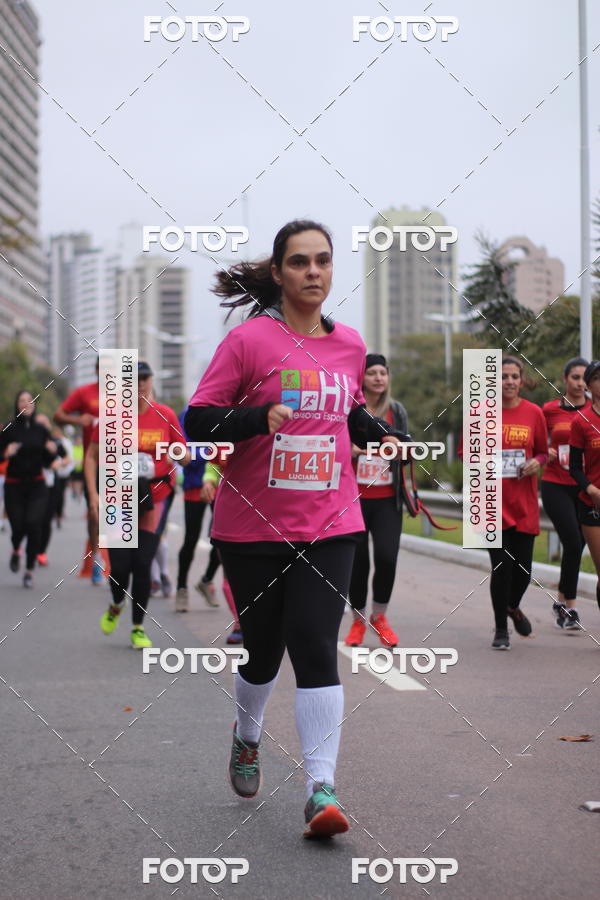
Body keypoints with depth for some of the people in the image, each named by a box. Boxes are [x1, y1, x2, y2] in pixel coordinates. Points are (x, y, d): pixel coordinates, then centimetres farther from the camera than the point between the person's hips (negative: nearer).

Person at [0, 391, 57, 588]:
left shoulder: (41, 430, 4)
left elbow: (47, 463, 9)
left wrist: (52, 451, -11)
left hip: (37, 485, 1)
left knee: (33, 523, -17)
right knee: (18, 526, -3)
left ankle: (29, 570, -4)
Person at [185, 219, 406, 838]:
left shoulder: (350, 345, 7)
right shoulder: (249, 339, -7)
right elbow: (197, 420, -8)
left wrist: (379, 433, 3)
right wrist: (259, 417, -26)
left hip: (328, 526, 2)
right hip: (253, 526, -2)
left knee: (316, 650, -9)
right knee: (261, 649, 12)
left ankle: (321, 790, -8)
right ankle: (247, 738, 43)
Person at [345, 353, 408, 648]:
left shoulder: (397, 411, 9)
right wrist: (351, 450, -18)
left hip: (387, 500, 2)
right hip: (354, 498, -2)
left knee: (387, 557, -11)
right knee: (357, 561, 2)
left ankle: (379, 617, 11)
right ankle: (358, 621, 22)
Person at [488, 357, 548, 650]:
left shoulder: (533, 412, 4)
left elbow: (543, 451, 14)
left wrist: (536, 462, -7)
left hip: (525, 503, 2)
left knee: (523, 568, 5)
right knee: (501, 567, -6)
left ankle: (513, 607, 39)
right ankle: (501, 630, 12)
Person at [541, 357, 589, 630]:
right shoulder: (549, 410, 2)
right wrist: (545, 453, -8)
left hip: (585, 487, 2)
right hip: (556, 486, -2)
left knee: (577, 545, 6)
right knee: (573, 543, -13)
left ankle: (562, 600, 26)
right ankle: (570, 605, 0)